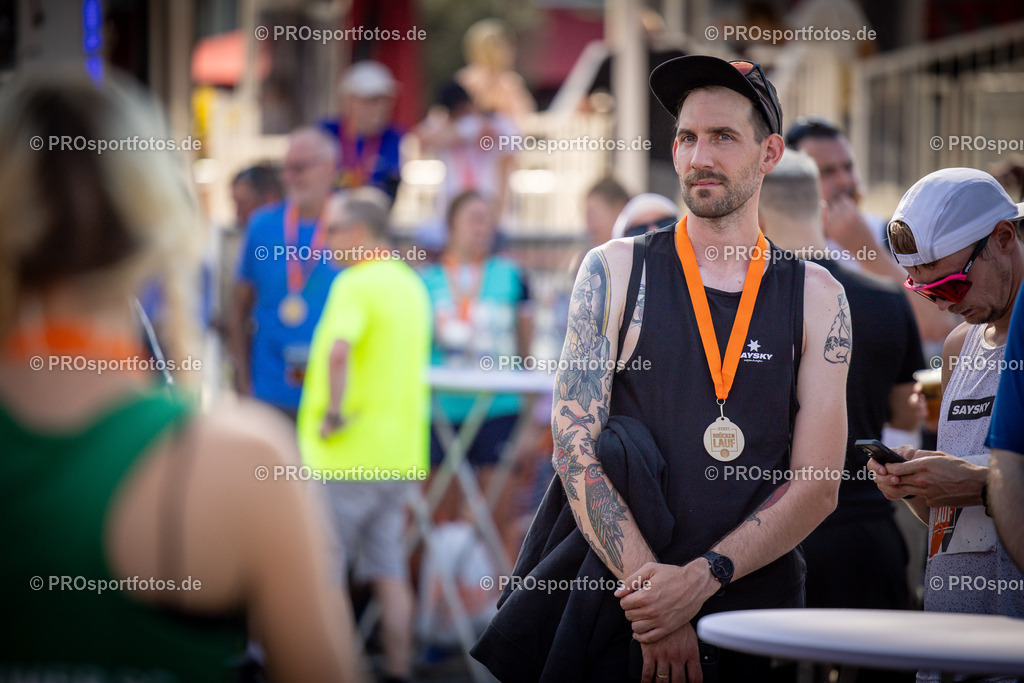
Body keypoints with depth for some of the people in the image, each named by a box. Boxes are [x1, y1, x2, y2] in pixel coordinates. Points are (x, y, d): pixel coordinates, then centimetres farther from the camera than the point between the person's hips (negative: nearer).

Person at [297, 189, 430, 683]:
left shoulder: (357, 284, -14)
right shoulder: (411, 284, 14)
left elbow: (339, 350, -32)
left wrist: (333, 411, -22)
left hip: (347, 455, -8)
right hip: (400, 451, 8)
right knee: (389, 571, 9)